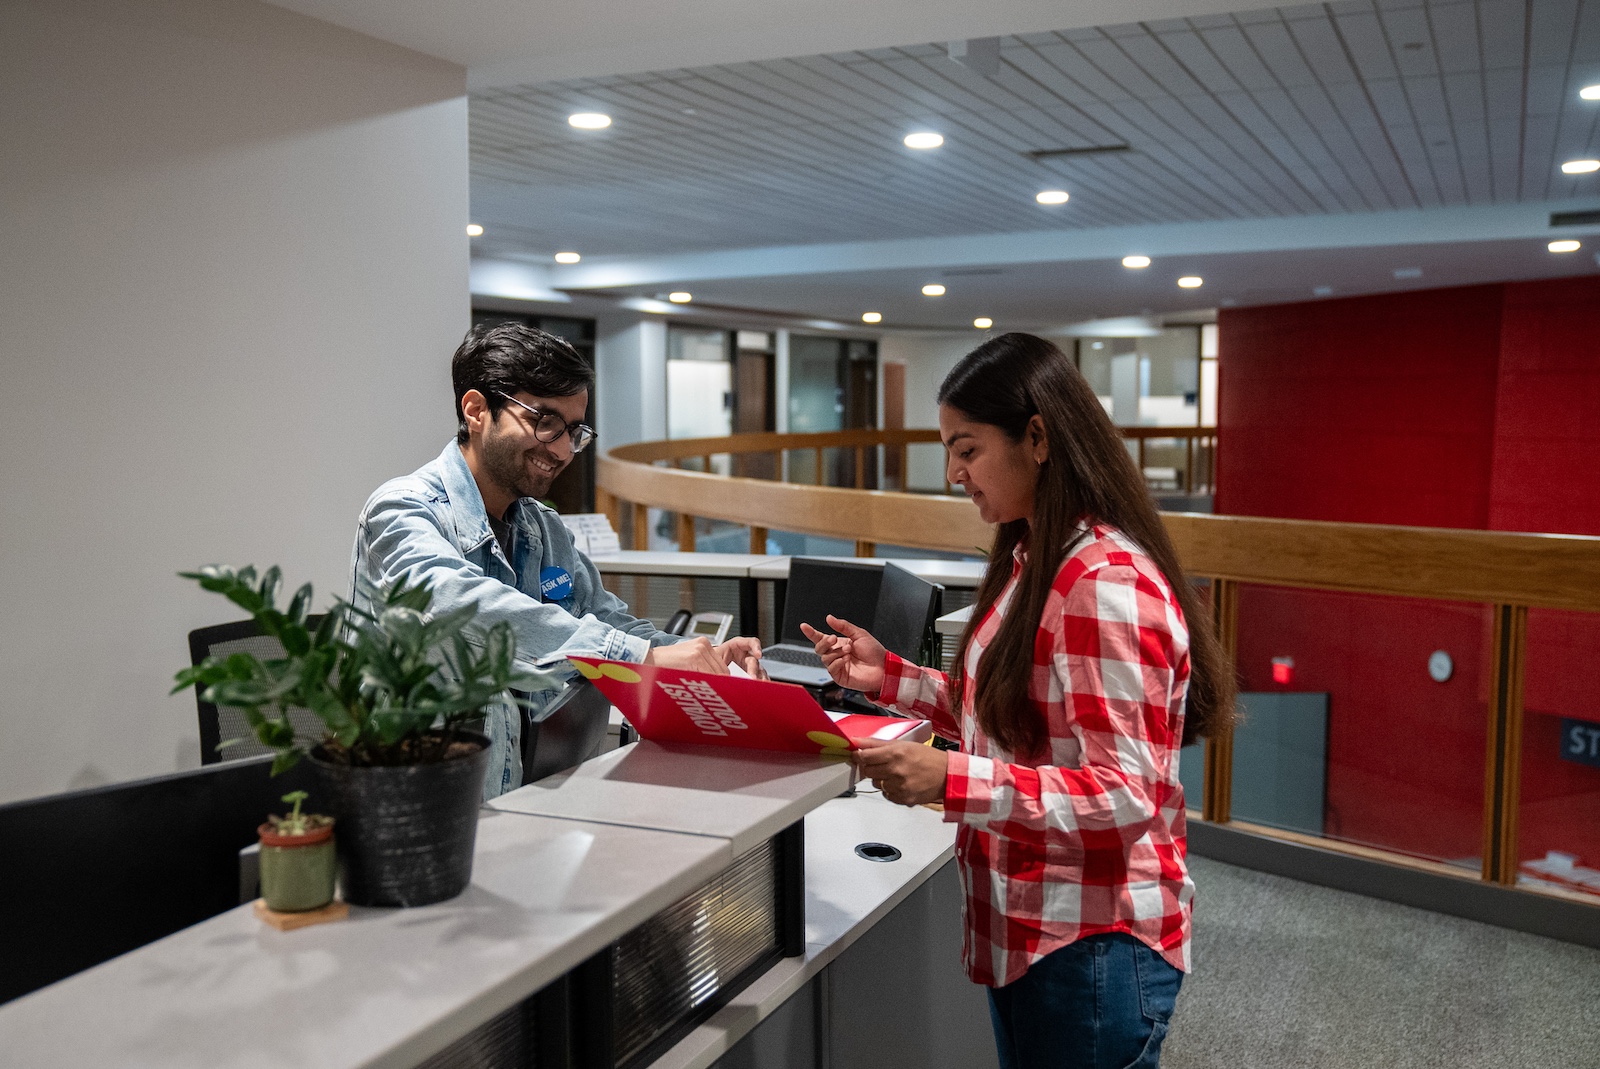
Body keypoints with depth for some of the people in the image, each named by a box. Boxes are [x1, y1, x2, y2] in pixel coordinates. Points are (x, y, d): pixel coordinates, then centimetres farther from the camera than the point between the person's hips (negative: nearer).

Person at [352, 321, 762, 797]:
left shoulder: (547, 531, 14)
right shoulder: (402, 512, -12)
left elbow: (611, 624, 15)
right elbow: (458, 606, -30)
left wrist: (704, 659, -7)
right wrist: (644, 655, -37)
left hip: (532, 797, 7)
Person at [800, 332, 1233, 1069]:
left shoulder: (1108, 583, -23)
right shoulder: (1031, 560, 8)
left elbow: (1125, 794, -25)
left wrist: (951, 782, -34)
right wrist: (888, 677, 5)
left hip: (1091, 944, -9)